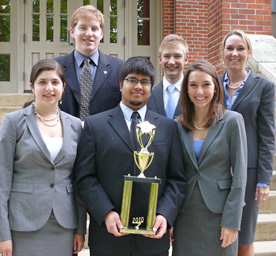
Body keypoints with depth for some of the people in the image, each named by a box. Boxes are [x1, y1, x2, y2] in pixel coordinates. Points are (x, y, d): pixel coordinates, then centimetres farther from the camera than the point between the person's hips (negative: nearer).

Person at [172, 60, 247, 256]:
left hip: (219, 214, -3)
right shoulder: (180, 125, 4)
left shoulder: (232, 121, -6)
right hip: (186, 215, 3)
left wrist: (232, 222, -11)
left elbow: (239, 175, -7)